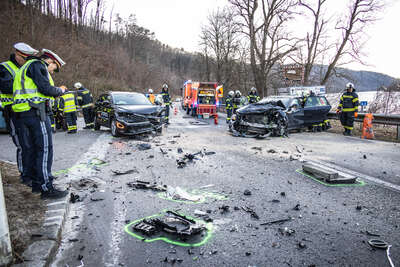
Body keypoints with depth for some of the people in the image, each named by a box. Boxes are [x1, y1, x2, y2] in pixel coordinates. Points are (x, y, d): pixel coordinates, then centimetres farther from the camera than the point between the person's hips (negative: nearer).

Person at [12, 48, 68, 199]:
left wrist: (55, 93, 15)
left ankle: (36, 184, 21)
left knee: (33, 149, 13)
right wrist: (60, 90, 3)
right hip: (35, 112, -10)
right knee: (45, 149, -9)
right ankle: (46, 188, -8)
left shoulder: (26, 66, 28)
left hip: (21, 113, 10)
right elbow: (46, 88, -15)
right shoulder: (38, 65, -3)